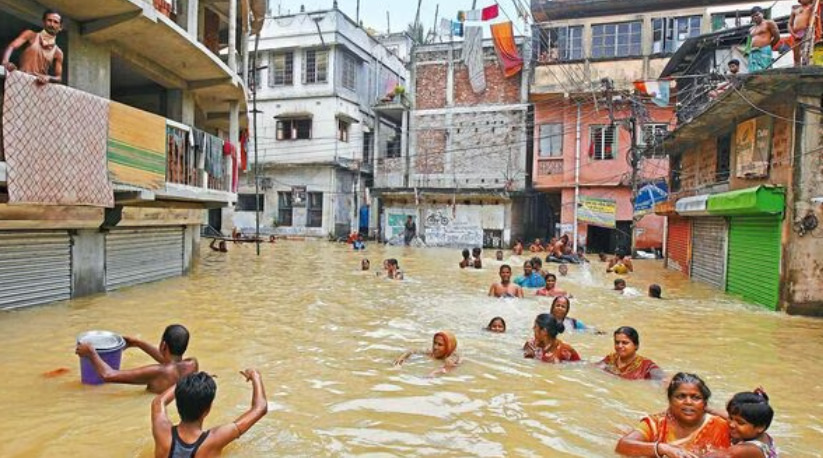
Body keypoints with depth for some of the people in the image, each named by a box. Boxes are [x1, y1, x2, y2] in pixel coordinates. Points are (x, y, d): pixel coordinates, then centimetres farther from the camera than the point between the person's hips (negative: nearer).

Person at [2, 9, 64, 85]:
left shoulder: (58, 53, 10)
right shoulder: (31, 35, 10)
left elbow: (59, 77, 5)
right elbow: (11, 47, -4)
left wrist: (48, 78, -17)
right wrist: (5, 62, -24)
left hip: (39, 83, 1)